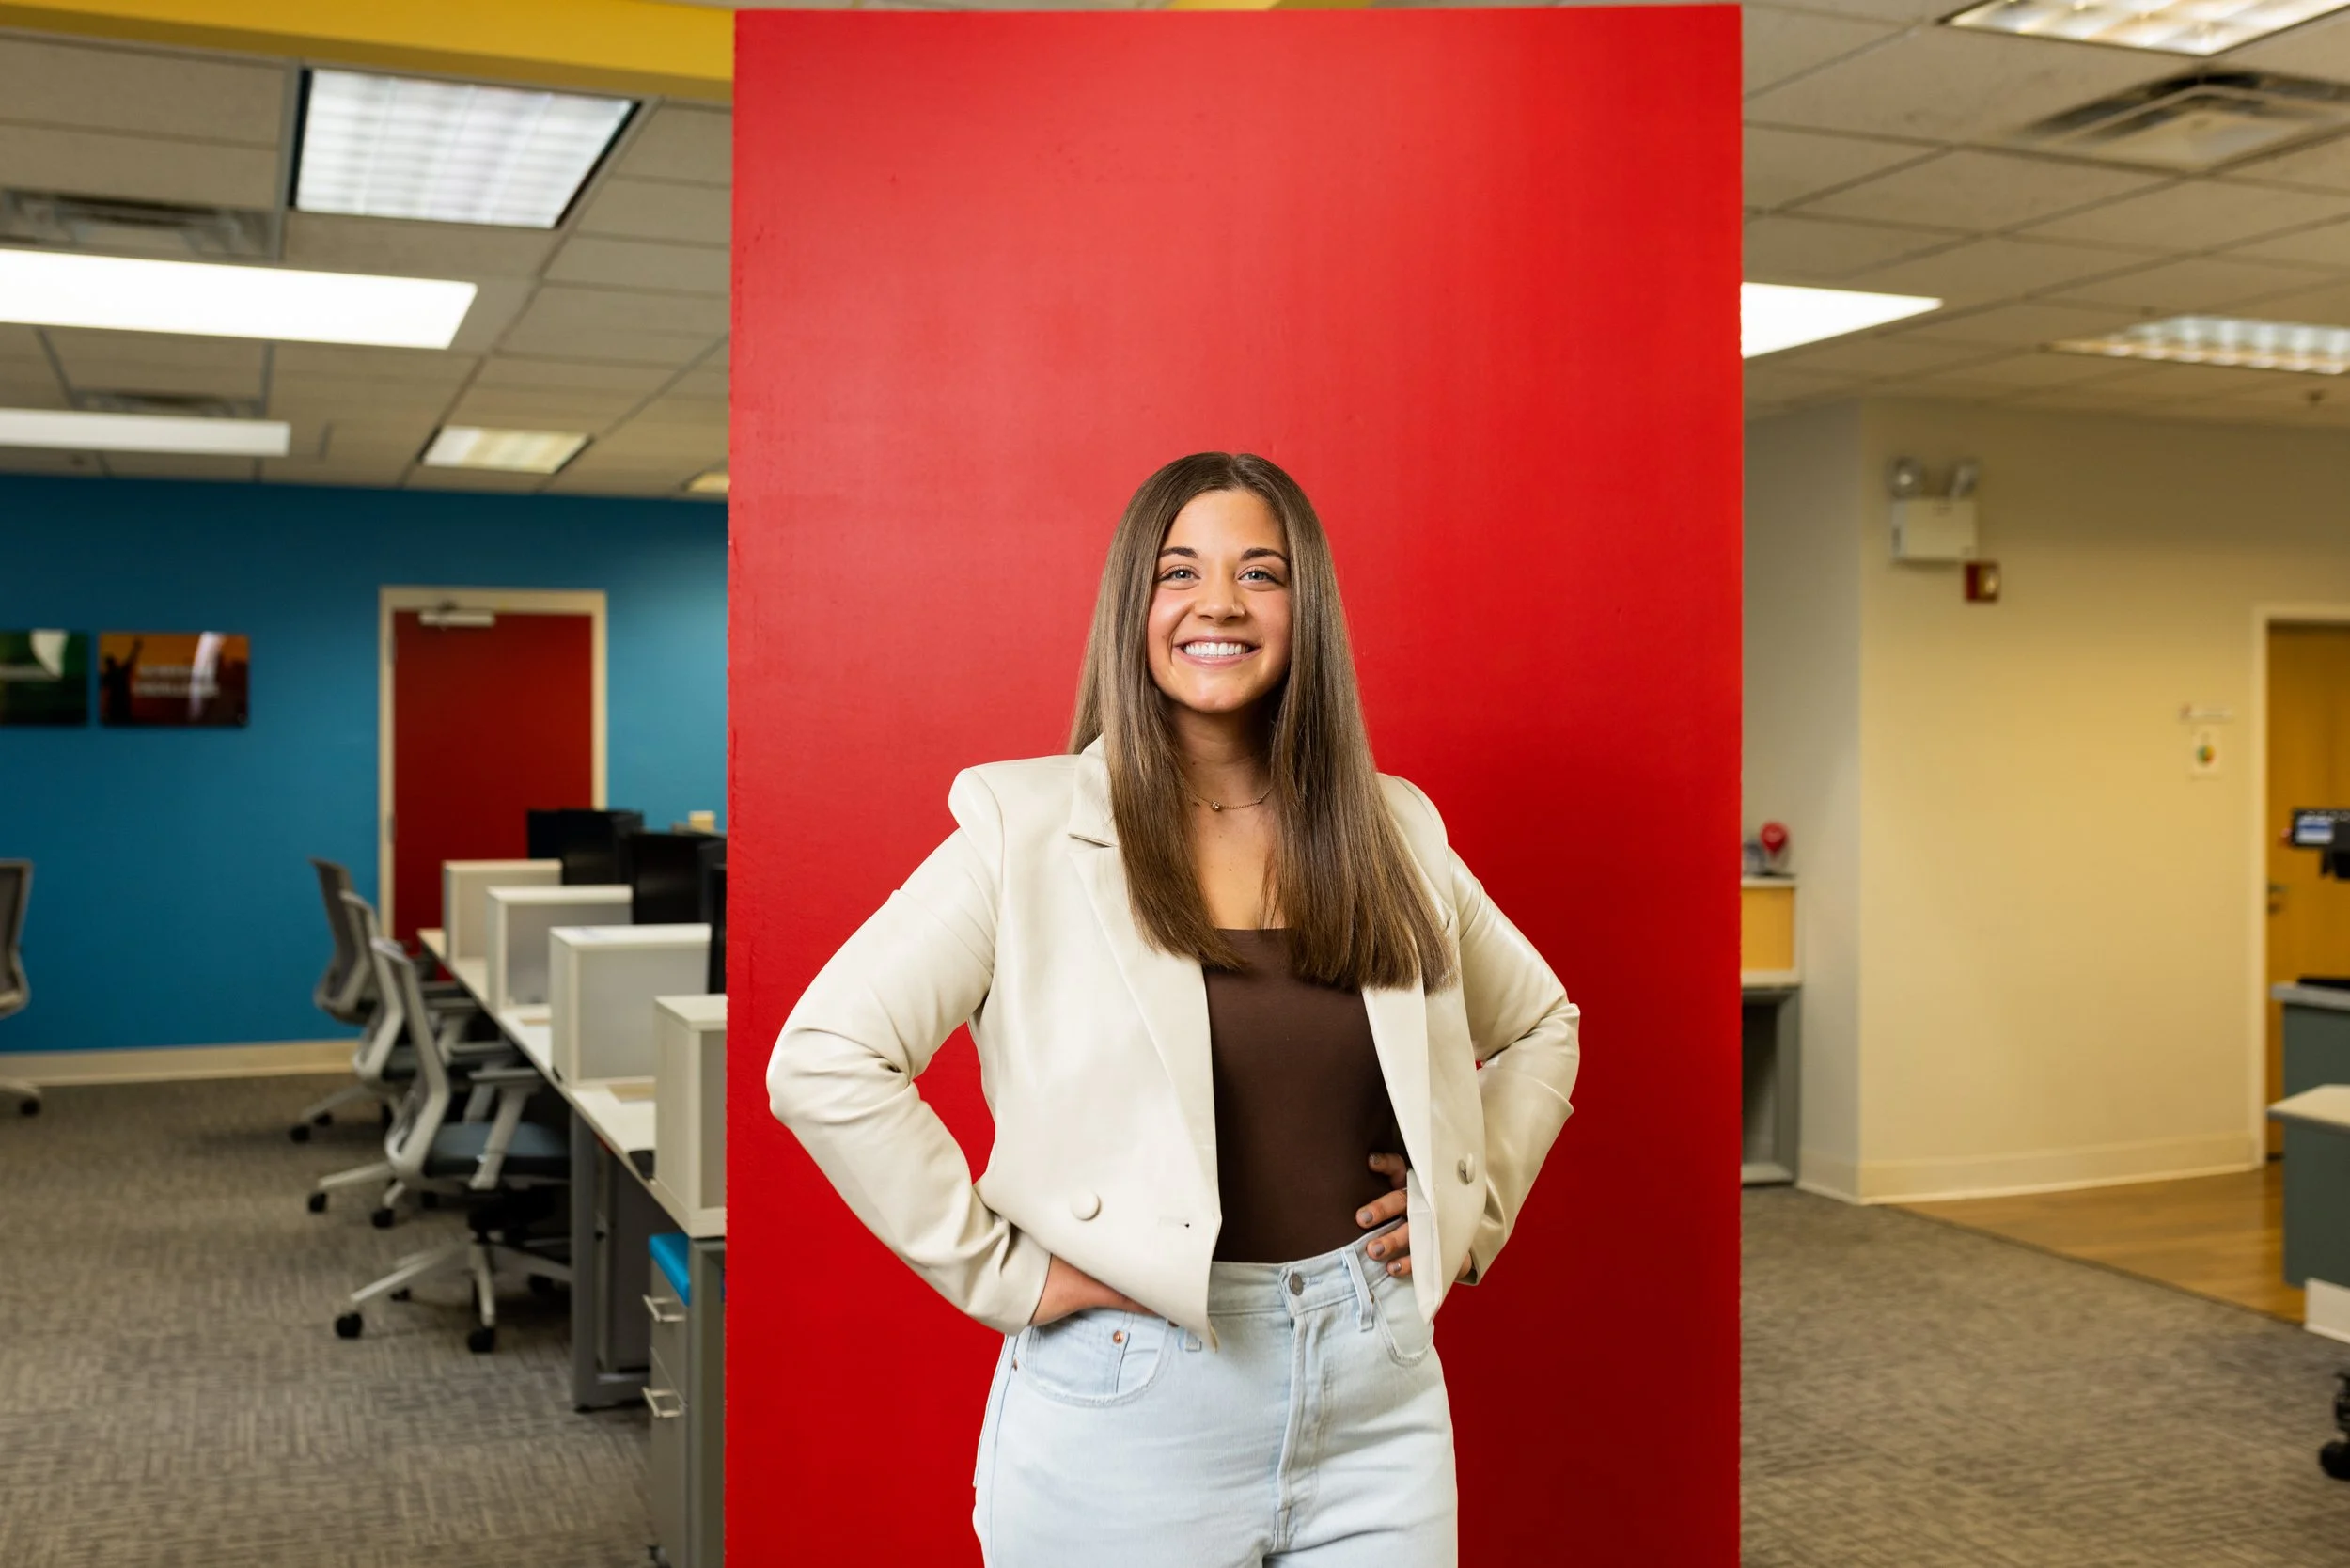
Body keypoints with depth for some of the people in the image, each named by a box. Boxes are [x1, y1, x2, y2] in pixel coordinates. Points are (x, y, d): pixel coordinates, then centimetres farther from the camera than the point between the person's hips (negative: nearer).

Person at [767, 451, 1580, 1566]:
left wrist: (1478, 1203, 8)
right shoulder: (1028, 828, -8)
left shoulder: (1391, 830, 5)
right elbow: (821, 1062, -14)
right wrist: (1002, 1272, -12)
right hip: (1134, 1400, -3)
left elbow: (1538, 1024, 21)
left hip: (1379, 1391, 4)